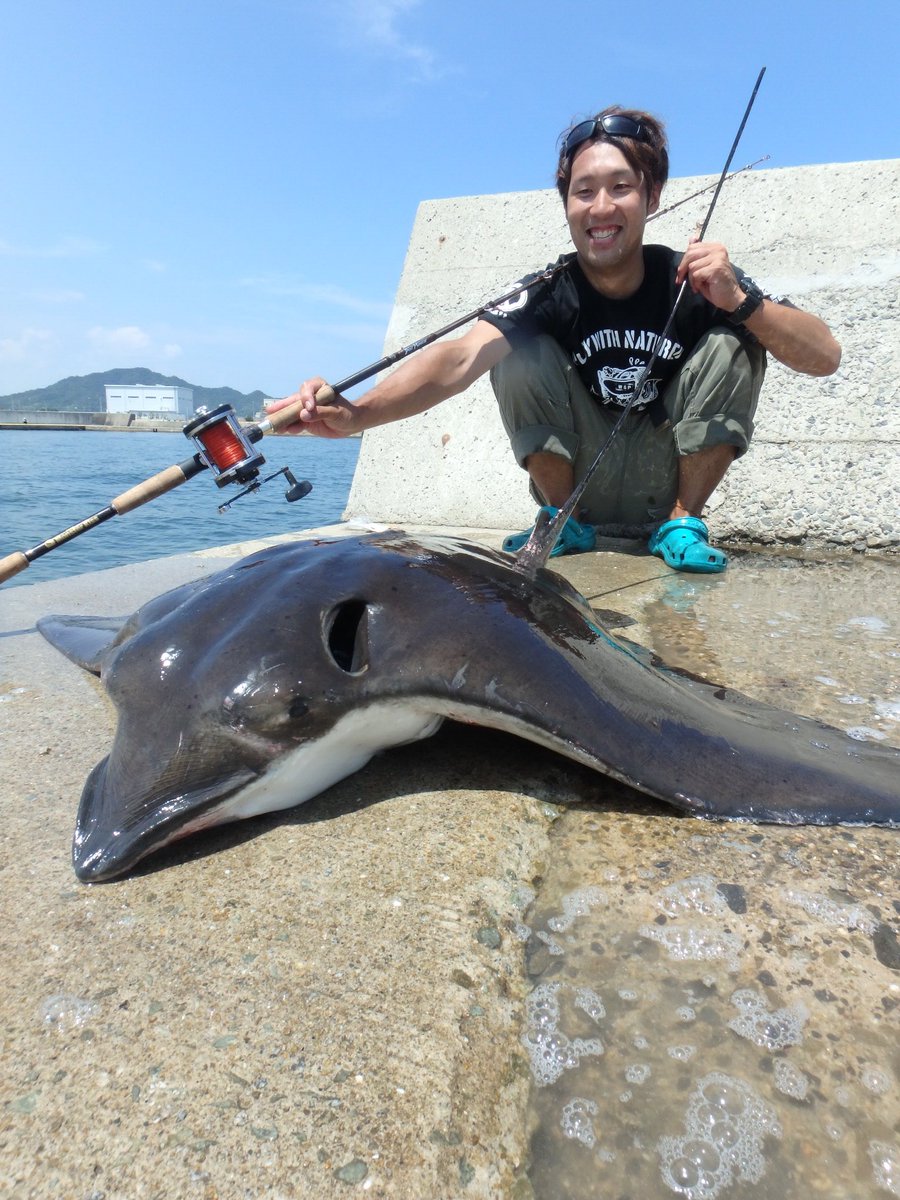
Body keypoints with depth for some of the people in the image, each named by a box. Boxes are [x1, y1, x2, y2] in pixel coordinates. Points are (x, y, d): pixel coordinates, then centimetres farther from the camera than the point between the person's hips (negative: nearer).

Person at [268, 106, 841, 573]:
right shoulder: (549, 294, -15)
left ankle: (683, 523, -6)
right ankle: (566, 522, -4)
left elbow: (825, 356, -17)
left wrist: (739, 300, -34)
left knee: (734, 343, -17)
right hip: (580, 486, 0)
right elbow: (462, 357, -33)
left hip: (667, 483, 1)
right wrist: (358, 413, -50)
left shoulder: (698, 281, -13)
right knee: (521, 351, -19)